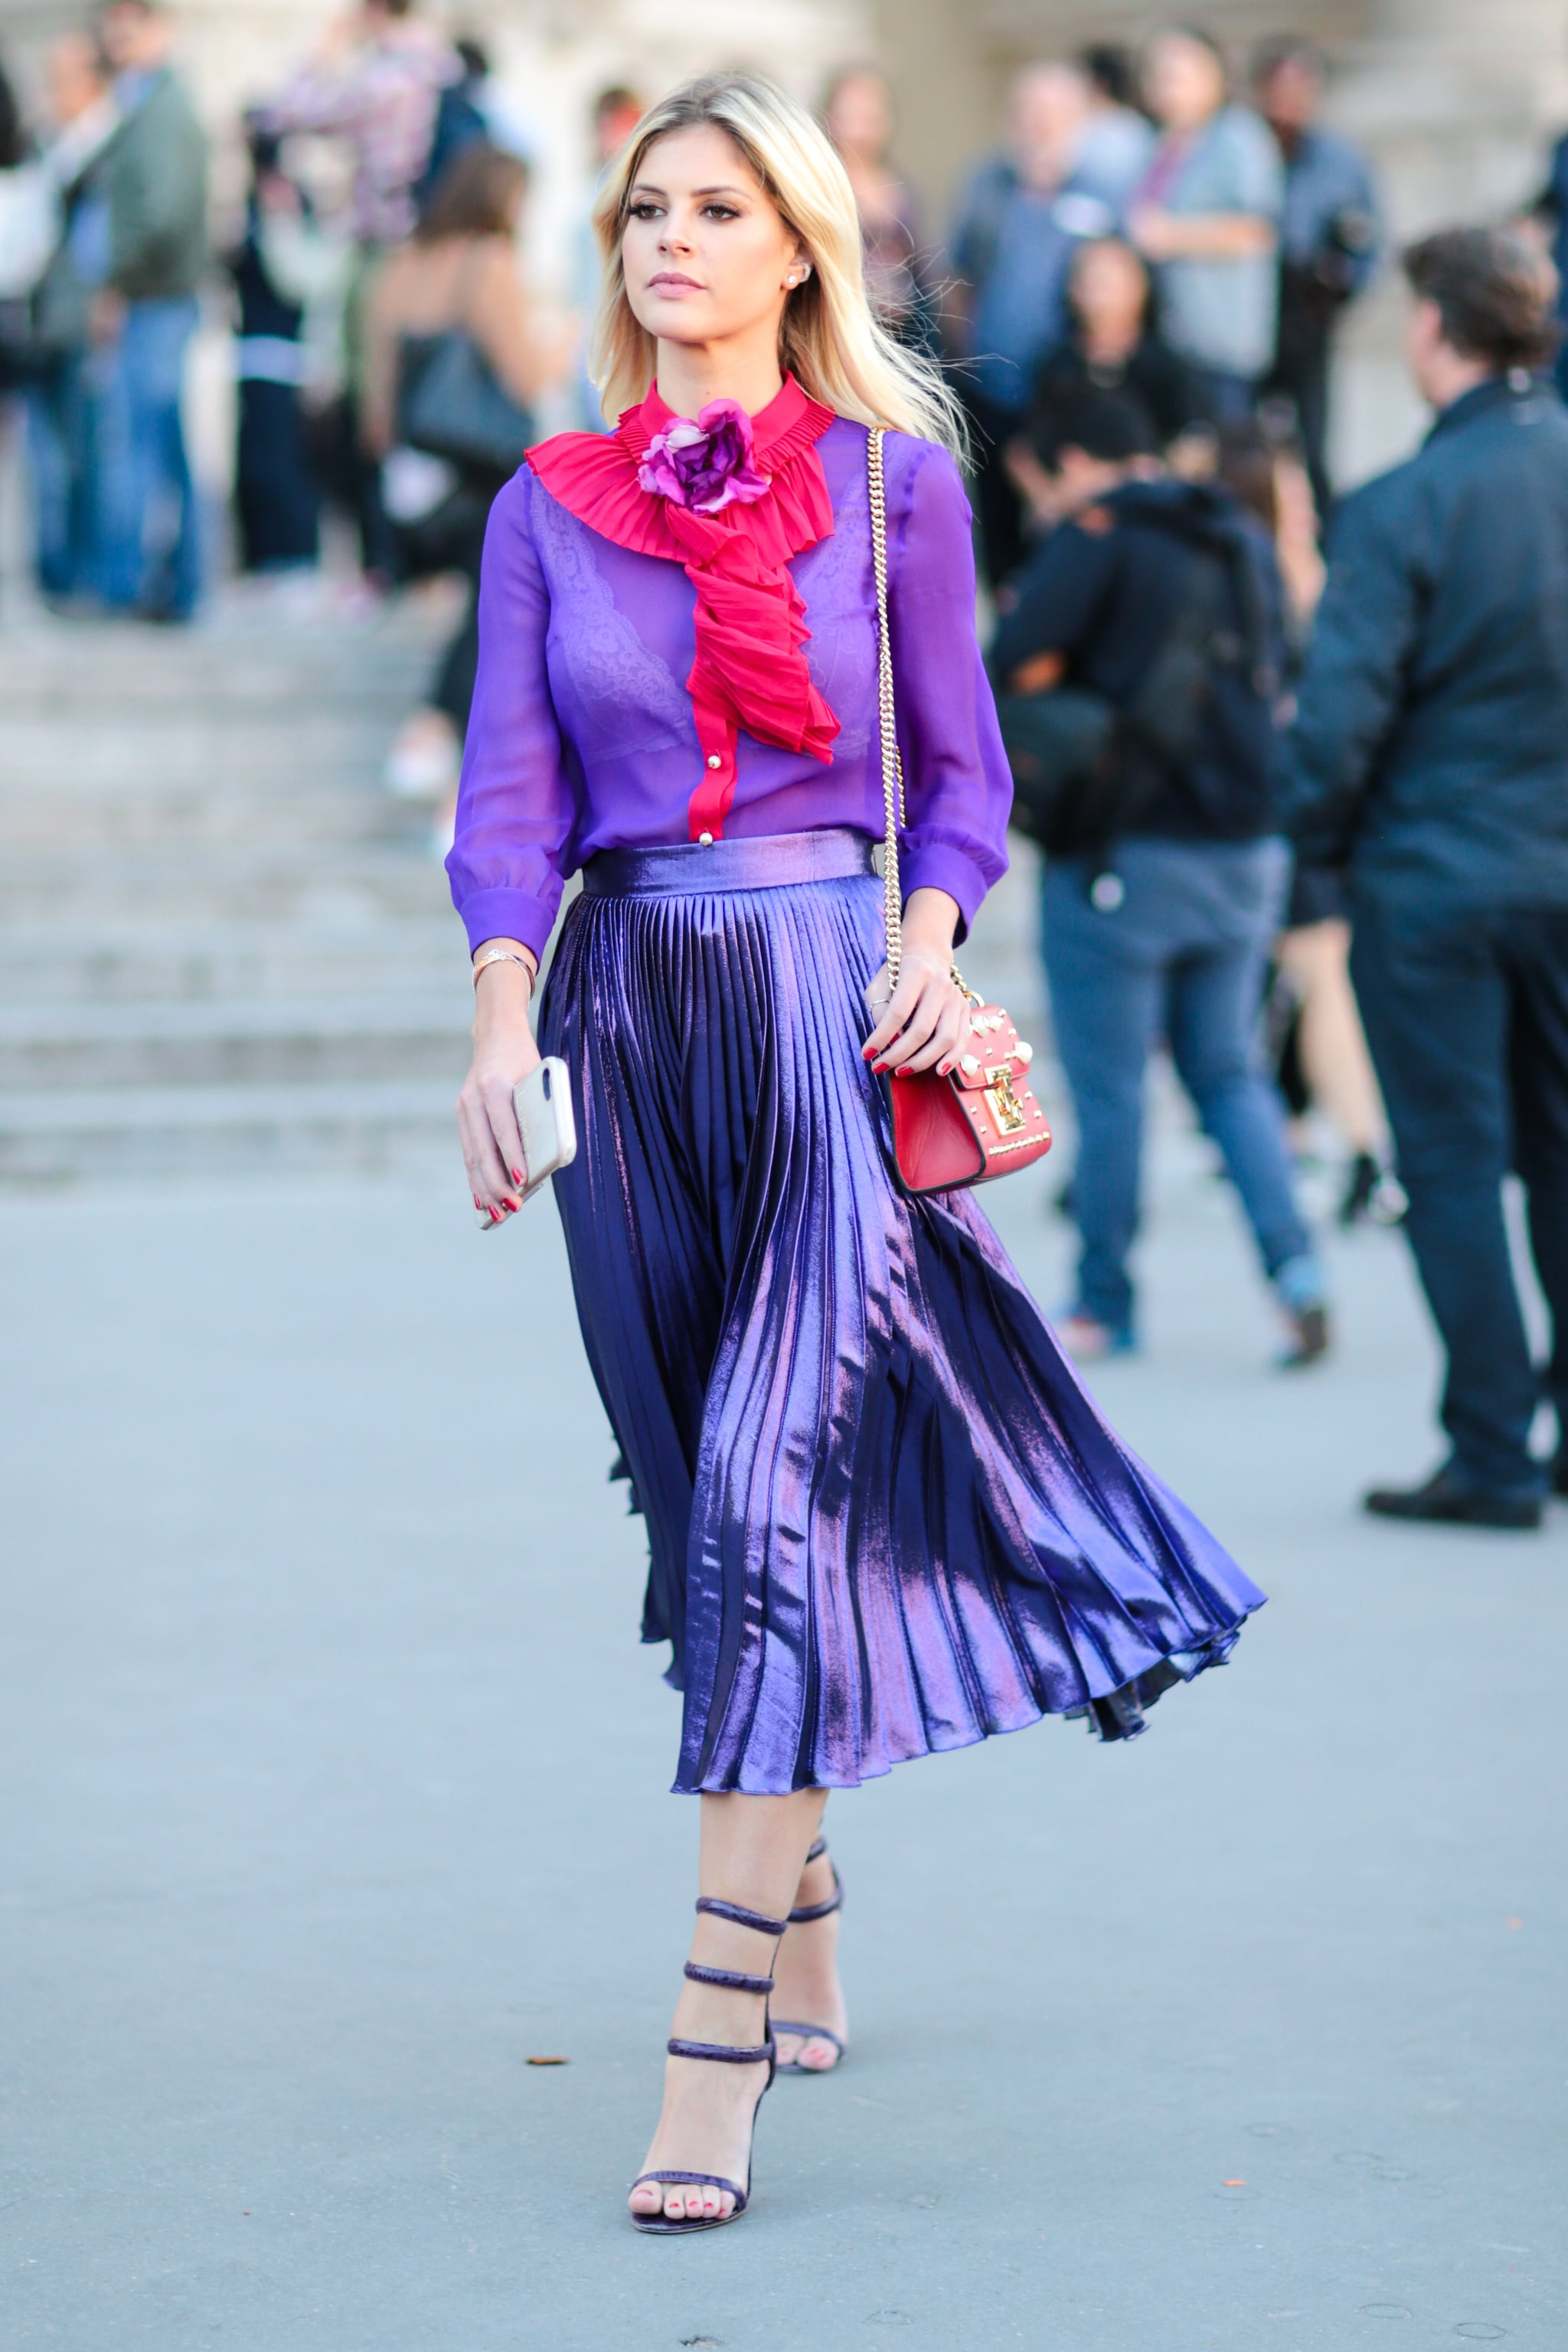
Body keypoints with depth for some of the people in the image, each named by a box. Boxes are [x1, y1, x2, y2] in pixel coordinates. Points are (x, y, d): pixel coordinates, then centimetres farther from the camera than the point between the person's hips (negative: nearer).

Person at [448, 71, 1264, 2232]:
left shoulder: (895, 479, 4)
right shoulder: (548, 508, 10)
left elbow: (963, 769, 8)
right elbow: (510, 795, 4)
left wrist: (928, 941, -11)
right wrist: (501, 1016, -10)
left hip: (829, 985, -3)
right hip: (626, 996, 4)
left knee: (766, 1485, -14)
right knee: (704, 1494, 9)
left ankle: (717, 2047, -16)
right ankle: (803, 1940, 26)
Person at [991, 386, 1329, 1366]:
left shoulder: (1098, 533, -9)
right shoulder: (1244, 538, 12)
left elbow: (1020, 664, -18)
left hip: (1127, 850, -6)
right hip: (1248, 848, 6)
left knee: (1109, 1085, 3)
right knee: (1228, 1069, 14)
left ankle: (1103, 1303, 11)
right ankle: (1295, 1266, -2)